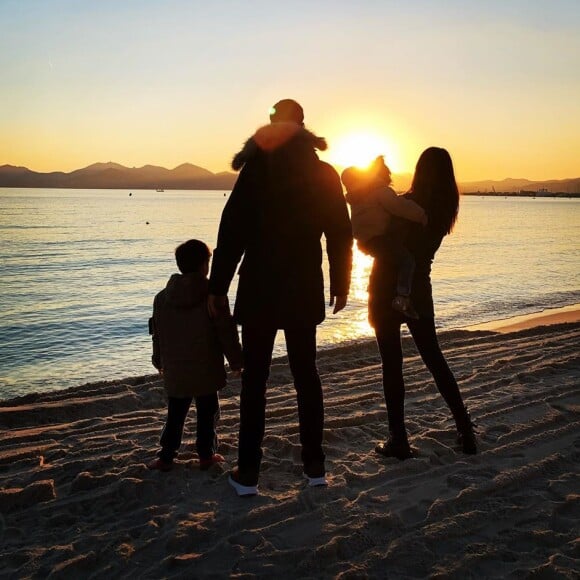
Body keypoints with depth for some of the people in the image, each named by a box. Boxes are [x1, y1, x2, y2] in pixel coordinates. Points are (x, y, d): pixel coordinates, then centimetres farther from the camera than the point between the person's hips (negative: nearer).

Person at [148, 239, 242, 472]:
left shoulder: (162, 297, 2)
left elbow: (157, 333, 12)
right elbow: (227, 332, -9)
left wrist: (159, 361, 26)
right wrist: (236, 359, 4)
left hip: (174, 370, 3)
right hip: (207, 370, -3)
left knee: (175, 415, 15)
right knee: (207, 413, 12)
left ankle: (166, 456, 17)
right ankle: (206, 454, 19)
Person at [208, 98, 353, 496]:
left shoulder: (256, 169, -5)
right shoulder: (325, 174, 4)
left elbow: (232, 232, -9)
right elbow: (340, 235, 4)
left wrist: (218, 287, -4)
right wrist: (340, 285, 13)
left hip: (259, 288, -3)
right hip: (304, 290, 3)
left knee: (254, 378, 3)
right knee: (306, 374, 13)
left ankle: (248, 472, 6)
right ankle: (315, 465, 18)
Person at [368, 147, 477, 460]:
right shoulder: (445, 209, 2)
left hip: (388, 290, -5)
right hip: (420, 290, 5)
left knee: (392, 364, 2)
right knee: (434, 358, 17)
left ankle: (398, 440, 6)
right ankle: (466, 431, 20)